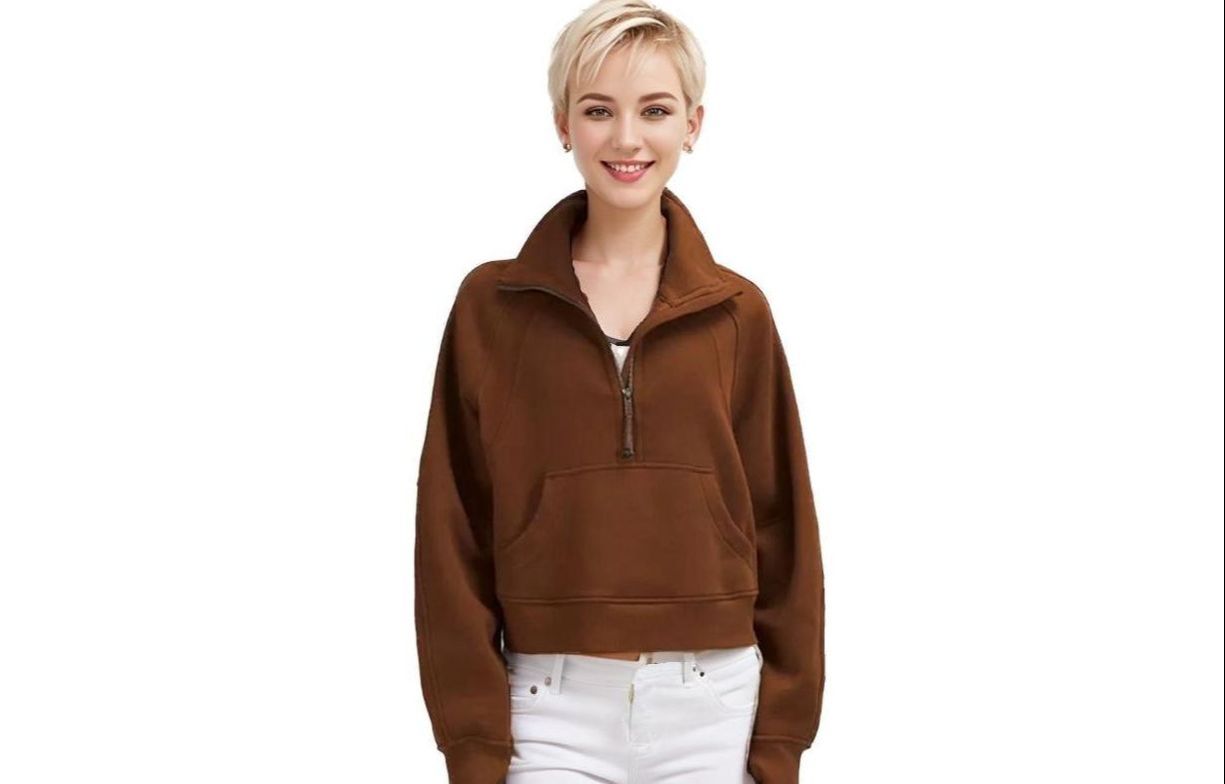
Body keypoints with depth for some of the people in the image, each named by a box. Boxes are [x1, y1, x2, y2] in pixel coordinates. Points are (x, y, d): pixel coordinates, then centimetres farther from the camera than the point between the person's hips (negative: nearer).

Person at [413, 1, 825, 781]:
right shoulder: (491, 307, 0)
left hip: (713, 707, 1)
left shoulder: (738, 312, 2)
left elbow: (780, 527, 4)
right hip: (551, 709, -1)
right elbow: (454, 535, 0)